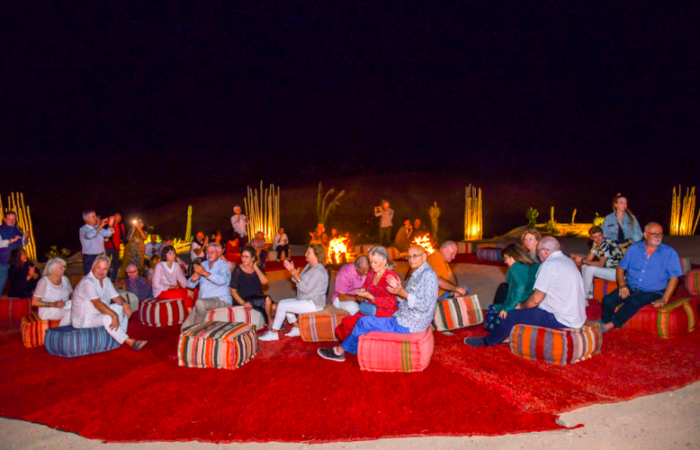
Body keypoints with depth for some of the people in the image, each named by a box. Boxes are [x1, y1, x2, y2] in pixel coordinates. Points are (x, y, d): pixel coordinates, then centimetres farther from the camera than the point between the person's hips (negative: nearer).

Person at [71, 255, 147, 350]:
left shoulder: (106, 280, 7)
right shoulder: (87, 282, -22)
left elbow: (116, 297, 7)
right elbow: (97, 303, -33)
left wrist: (125, 303, -17)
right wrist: (114, 315, -43)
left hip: (100, 313, 10)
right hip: (83, 319, -10)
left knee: (122, 307, 0)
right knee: (107, 318, -35)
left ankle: (121, 337, -5)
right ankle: (129, 341, -31)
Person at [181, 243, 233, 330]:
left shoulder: (223, 265, -2)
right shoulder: (203, 265, 16)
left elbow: (222, 280, -24)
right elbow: (190, 285, 13)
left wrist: (204, 272, -29)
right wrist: (193, 279, -11)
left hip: (221, 300, -6)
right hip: (204, 303, 6)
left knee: (200, 302, -34)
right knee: (185, 327, -7)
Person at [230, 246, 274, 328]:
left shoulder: (258, 269, 9)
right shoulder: (238, 270, -4)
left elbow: (264, 281, -10)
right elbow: (233, 291, -6)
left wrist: (256, 268, -7)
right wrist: (243, 303, -19)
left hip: (258, 297, 5)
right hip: (246, 299, -4)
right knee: (267, 300, -29)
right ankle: (270, 322, -3)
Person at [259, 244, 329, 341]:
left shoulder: (318, 271, -21)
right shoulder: (309, 266, 11)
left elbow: (306, 289, -23)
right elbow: (300, 282, 12)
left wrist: (297, 277, -28)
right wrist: (292, 270, 2)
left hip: (314, 303, -11)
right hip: (305, 300, 11)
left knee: (282, 306, -15)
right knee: (282, 303, 10)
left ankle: (273, 333, -3)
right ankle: (297, 328, 13)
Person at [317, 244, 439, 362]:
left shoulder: (428, 274, -17)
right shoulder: (416, 274, 15)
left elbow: (425, 305, -24)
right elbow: (405, 302, 12)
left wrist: (402, 293, -27)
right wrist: (398, 289, -5)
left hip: (408, 325, -10)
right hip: (404, 318, 10)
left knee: (364, 322, -6)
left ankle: (339, 351, 11)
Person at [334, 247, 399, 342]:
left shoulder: (392, 277, -8)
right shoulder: (371, 273, 13)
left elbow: (390, 303, -14)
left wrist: (370, 297, -23)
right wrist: (360, 296, -9)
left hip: (384, 313, -7)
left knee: (349, 322, -25)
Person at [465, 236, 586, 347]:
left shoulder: (549, 264, -15)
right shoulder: (568, 261, 13)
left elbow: (537, 299, -17)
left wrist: (521, 306, 3)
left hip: (562, 320, -9)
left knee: (511, 315, -3)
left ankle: (487, 341, 16)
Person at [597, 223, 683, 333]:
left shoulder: (670, 253, 0)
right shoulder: (634, 249, 7)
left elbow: (674, 278, -2)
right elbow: (621, 268, 13)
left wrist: (664, 299, -11)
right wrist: (622, 285, -5)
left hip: (652, 292, -3)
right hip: (630, 288, 3)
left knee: (633, 302, -35)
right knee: (608, 300, -24)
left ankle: (609, 325, -22)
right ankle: (604, 322, -3)